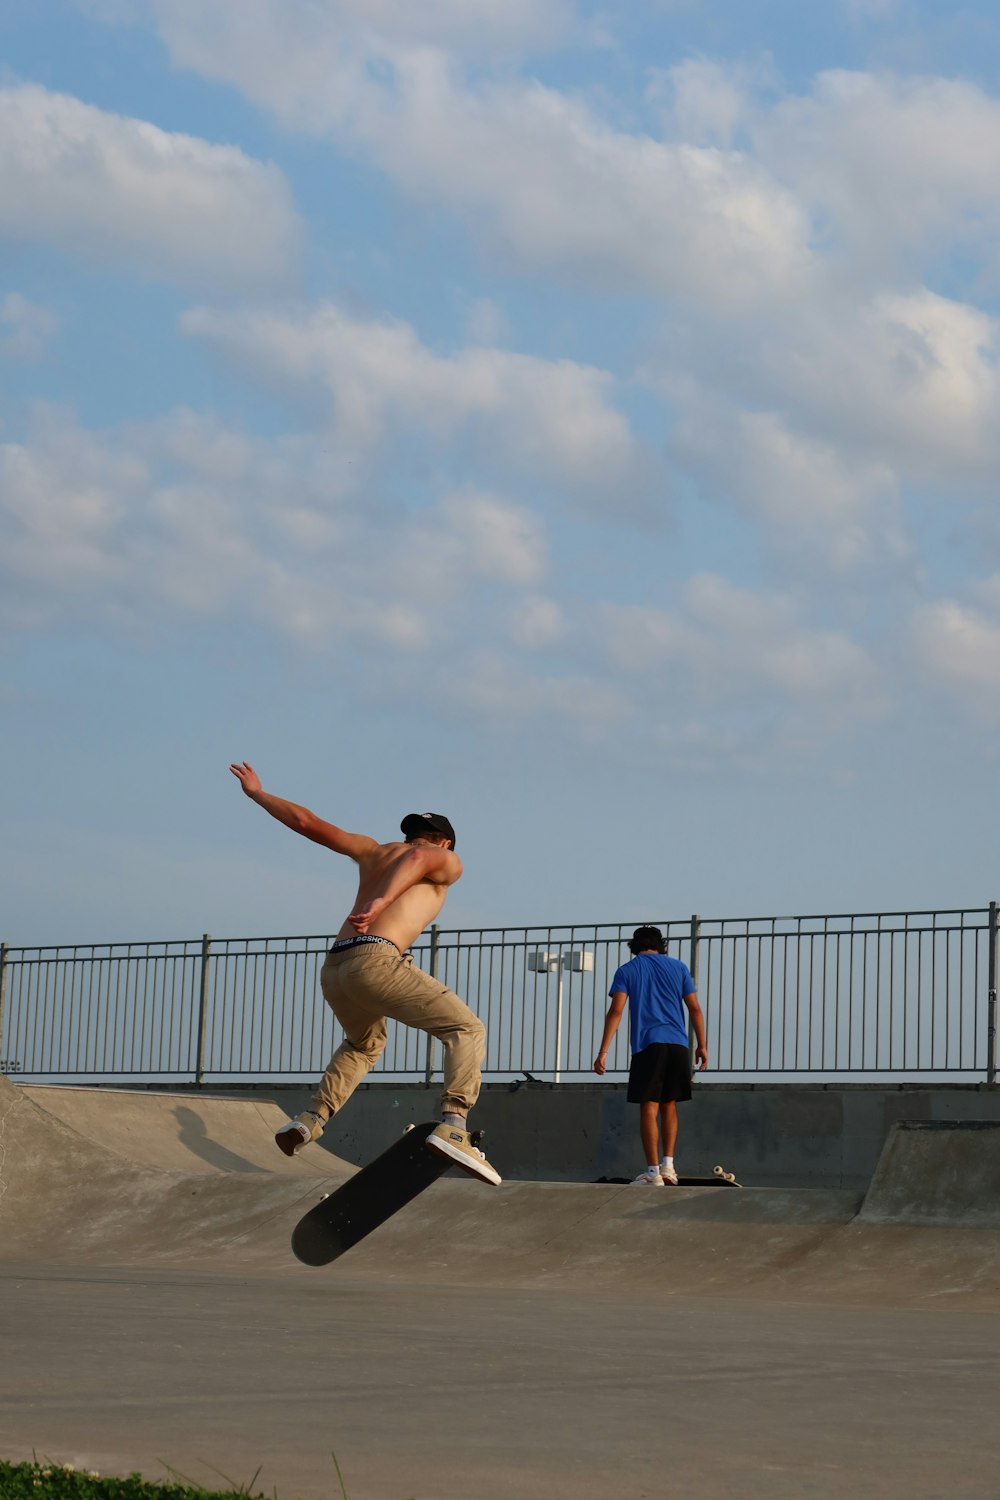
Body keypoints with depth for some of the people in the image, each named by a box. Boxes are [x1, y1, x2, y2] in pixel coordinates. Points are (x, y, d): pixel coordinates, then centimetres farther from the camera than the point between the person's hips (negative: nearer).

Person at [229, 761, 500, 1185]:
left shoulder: (374, 851, 31)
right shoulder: (447, 862, 16)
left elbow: (308, 823, 31)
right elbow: (417, 857, -9)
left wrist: (257, 793, 43)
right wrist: (382, 901, -23)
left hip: (333, 969, 7)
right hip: (378, 959, -7)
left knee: (364, 1044, 34)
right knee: (466, 1029, -2)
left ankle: (312, 1118, 18)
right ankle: (453, 1126, -23)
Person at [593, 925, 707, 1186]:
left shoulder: (626, 971, 8)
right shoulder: (678, 967, 15)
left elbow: (616, 1011, -4)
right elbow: (695, 1009, 10)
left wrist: (603, 1052, -7)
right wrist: (701, 1045, 15)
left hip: (647, 1046, -3)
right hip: (678, 1045, 3)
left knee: (649, 1108, -2)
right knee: (669, 1107, 14)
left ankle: (653, 1172, -7)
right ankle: (668, 1166, 6)